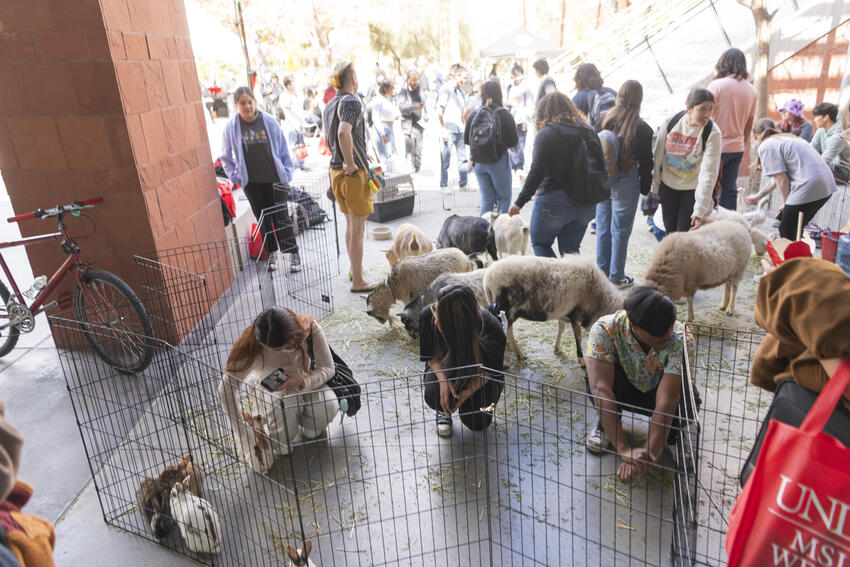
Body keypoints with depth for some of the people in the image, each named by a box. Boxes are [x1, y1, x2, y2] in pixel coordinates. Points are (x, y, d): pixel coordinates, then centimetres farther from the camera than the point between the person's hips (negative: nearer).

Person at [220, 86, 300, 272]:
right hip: (251, 181, 1)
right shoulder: (232, 126, -2)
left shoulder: (269, 121, -4)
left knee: (281, 216, -1)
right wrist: (235, 177, 4)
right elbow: (226, 157, 10)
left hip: (274, 178, -1)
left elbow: (283, 149, 3)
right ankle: (273, 253, 24)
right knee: (263, 218, 10)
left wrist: (286, 173, 0)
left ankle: (293, 253, 9)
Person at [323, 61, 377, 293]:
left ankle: (354, 271, 34)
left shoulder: (329, 105, 12)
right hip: (354, 173, -9)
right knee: (357, 230, -1)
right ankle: (358, 282, 6)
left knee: (350, 226, 21)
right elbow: (344, 132, -31)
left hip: (336, 171, 9)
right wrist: (351, 163, -23)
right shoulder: (352, 101, -15)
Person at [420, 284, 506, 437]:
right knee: (434, 396, -30)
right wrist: (442, 379, -30)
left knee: (477, 423, -16)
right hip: (443, 369, 1)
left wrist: (468, 392, -31)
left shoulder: (493, 329, -36)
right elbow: (429, 355, -12)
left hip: (480, 375, -1)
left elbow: (492, 369, -17)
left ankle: (483, 402, 20)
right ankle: (444, 410, 8)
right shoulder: (428, 315, -31)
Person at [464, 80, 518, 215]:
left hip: (478, 162, 4)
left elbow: (466, 140, 6)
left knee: (486, 198, 13)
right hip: (498, 162, -3)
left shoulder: (474, 115, 0)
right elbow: (513, 141, -8)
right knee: (504, 197, 9)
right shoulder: (505, 115, -8)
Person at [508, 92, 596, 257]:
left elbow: (537, 171, -17)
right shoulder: (585, 130, 9)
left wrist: (520, 202, -14)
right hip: (584, 204, 6)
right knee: (570, 250, 14)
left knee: (540, 243, 13)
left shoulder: (546, 134, -10)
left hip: (554, 203, -6)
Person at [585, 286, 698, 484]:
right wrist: (624, 449, -50)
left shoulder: (681, 338, -33)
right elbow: (601, 389, -42)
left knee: (688, 398, -34)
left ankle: (675, 433, 3)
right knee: (596, 375, -34)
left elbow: (666, 401, -39)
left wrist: (649, 453, -49)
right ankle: (605, 424, -2)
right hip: (625, 389, 0)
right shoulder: (605, 330, -35)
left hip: (657, 391, 1)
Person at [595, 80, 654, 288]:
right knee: (620, 230, 6)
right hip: (625, 184, -4)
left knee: (603, 228, 14)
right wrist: (645, 189, 4)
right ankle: (616, 277, 15)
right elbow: (645, 162, -7)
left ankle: (602, 272, 24)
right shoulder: (642, 129, -12)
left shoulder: (606, 120, -3)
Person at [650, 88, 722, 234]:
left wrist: (700, 210, -26)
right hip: (668, 186, 3)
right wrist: (655, 185, 9)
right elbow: (659, 157, 1)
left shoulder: (713, 133, -19)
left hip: (693, 189, -3)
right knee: (670, 230, 14)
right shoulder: (670, 123, -12)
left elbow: (708, 174, -22)